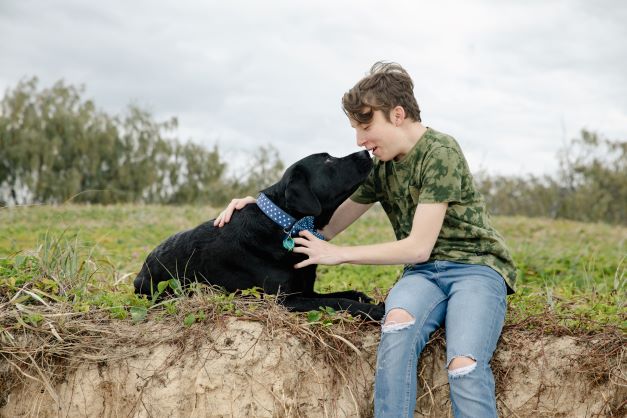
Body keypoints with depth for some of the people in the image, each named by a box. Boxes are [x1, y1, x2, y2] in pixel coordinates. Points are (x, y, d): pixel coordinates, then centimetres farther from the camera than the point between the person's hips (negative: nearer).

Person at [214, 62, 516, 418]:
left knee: (464, 367, -33)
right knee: (397, 323, -33)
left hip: (476, 266, -4)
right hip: (424, 272, 5)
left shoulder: (440, 152, -12)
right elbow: (329, 226, 14)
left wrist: (338, 254, -8)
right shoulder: (381, 165, 9)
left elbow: (418, 246, -15)